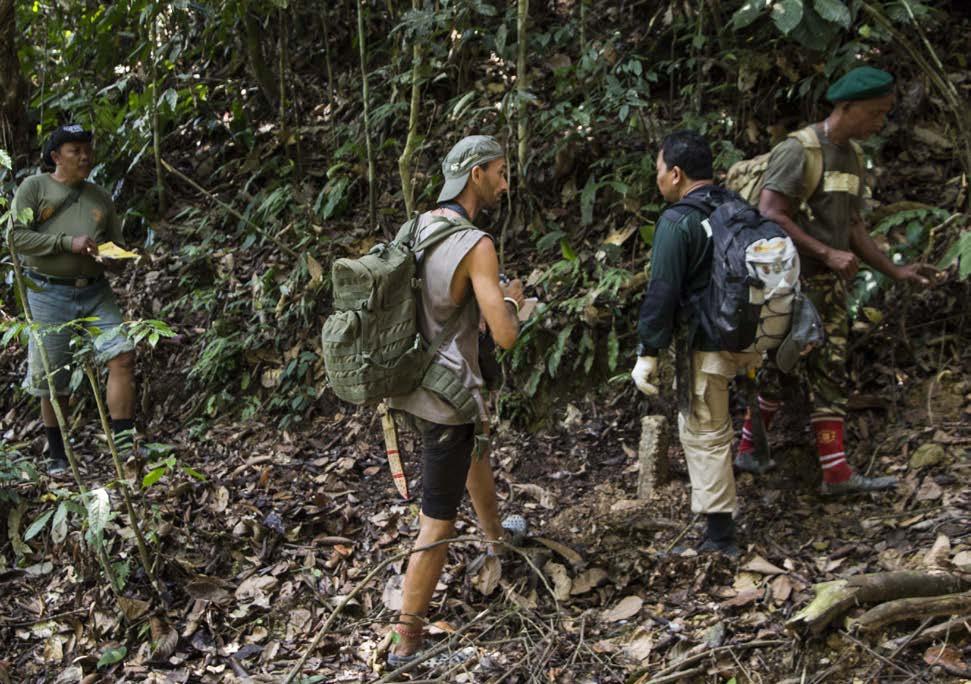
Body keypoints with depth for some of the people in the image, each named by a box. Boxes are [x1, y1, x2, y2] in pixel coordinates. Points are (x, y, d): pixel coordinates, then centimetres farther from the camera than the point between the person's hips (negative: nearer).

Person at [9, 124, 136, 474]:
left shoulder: (101, 198, 16)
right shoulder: (34, 187, 2)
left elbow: (118, 245, 20)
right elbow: (16, 236, -8)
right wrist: (68, 242, -16)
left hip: (96, 291, 4)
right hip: (49, 293, -3)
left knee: (123, 355, -15)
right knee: (53, 379, 3)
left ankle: (124, 444, -11)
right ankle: (57, 455, 18)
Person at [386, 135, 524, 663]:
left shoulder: (418, 226, 3)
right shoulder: (476, 245, -22)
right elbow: (505, 337, -25)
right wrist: (511, 301, -4)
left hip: (410, 381, 9)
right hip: (447, 395, -9)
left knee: (476, 449, 35)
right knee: (438, 521, 2)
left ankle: (496, 536, 60)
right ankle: (406, 639, 10)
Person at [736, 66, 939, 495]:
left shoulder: (852, 158, 13)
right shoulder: (799, 150, -14)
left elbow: (853, 226, 18)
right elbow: (769, 216, -21)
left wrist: (896, 272, 11)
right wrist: (828, 254, -21)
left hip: (831, 284, 8)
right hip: (792, 283, -8)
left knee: (831, 375, 6)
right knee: (778, 369, -1)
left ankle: (836, 472, 10)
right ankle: (748, 447, 14)